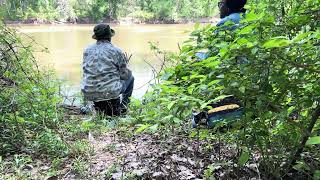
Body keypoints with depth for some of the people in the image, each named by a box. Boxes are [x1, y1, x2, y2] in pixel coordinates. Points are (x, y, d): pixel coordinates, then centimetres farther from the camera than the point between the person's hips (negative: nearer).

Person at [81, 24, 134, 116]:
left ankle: (100, 107, 29)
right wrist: (125, 62, 22)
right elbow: (124, 74, 0)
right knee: (129, 76, 22)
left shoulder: (87, 50, 6)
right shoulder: (116, 51, -7)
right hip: (110, 92, -4)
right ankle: (123, 105, 19)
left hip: (88, 94, 5)